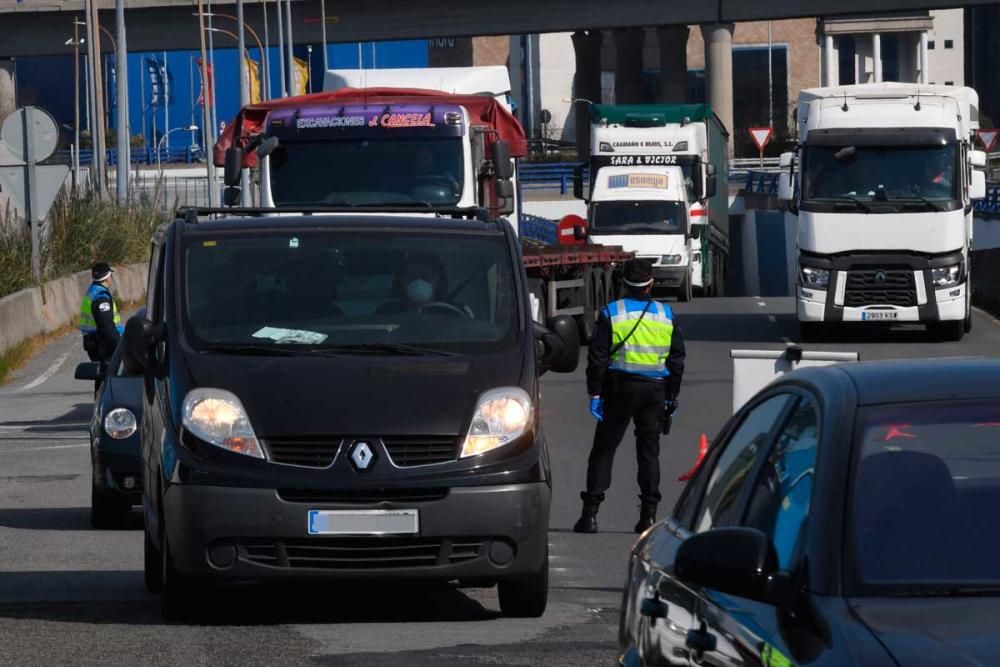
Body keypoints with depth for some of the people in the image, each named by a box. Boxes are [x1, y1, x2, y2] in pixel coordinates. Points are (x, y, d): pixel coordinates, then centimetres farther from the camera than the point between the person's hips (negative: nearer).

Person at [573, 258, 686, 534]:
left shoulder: (611, 313, -3)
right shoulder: (666, 315, 6)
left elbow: (597, 357, -5)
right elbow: (677, 359, 10)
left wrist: (595, 393, -2)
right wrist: (671, 396, 16)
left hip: (620, 387, -2)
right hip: (655, 388, 2)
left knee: (603, 449, 2)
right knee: (649, 450, 8)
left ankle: (590, 512, -4)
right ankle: (649, 514, 4)